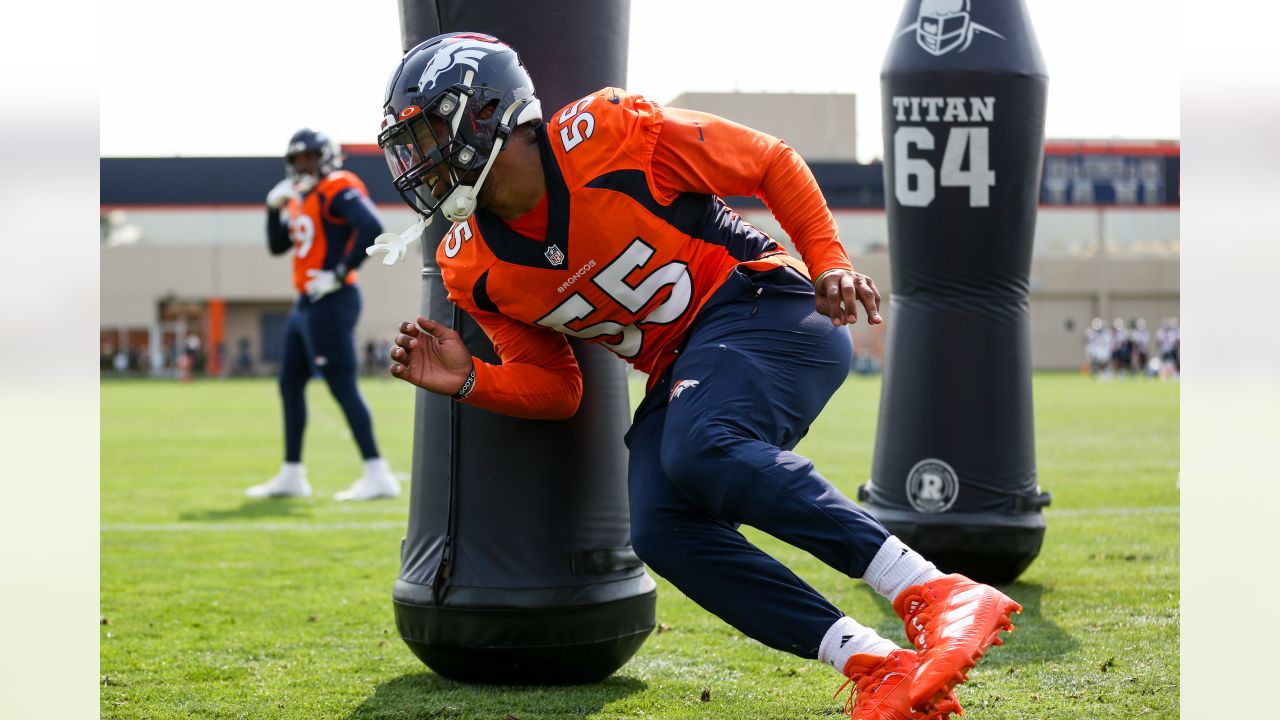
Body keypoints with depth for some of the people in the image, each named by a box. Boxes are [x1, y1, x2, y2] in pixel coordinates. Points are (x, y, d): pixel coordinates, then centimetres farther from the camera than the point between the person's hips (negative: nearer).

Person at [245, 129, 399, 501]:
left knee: (342, 386, -11)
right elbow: (277, 246, 24)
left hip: (330, 303, -10)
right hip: (306, 303, 10)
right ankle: (291, 475, 23)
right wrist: (275, 208, 9)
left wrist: (341, 273, -22)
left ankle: (378, 476, -9)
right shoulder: (299, 197, 17)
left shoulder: (338, 189, -11)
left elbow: (371, 228, -26)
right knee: (290, 384, 14)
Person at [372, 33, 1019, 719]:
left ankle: (939, 594, -35)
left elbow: (772, 163, -3)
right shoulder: (474, 269, 2)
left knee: (700, 450, -34)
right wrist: (468, 381, -7)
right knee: (662, 530, -20)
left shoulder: (605, 133, -14)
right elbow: (555, 388, 11)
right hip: (680, 372, 6)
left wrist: (829, 264, -11)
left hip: (762, 309, -6)